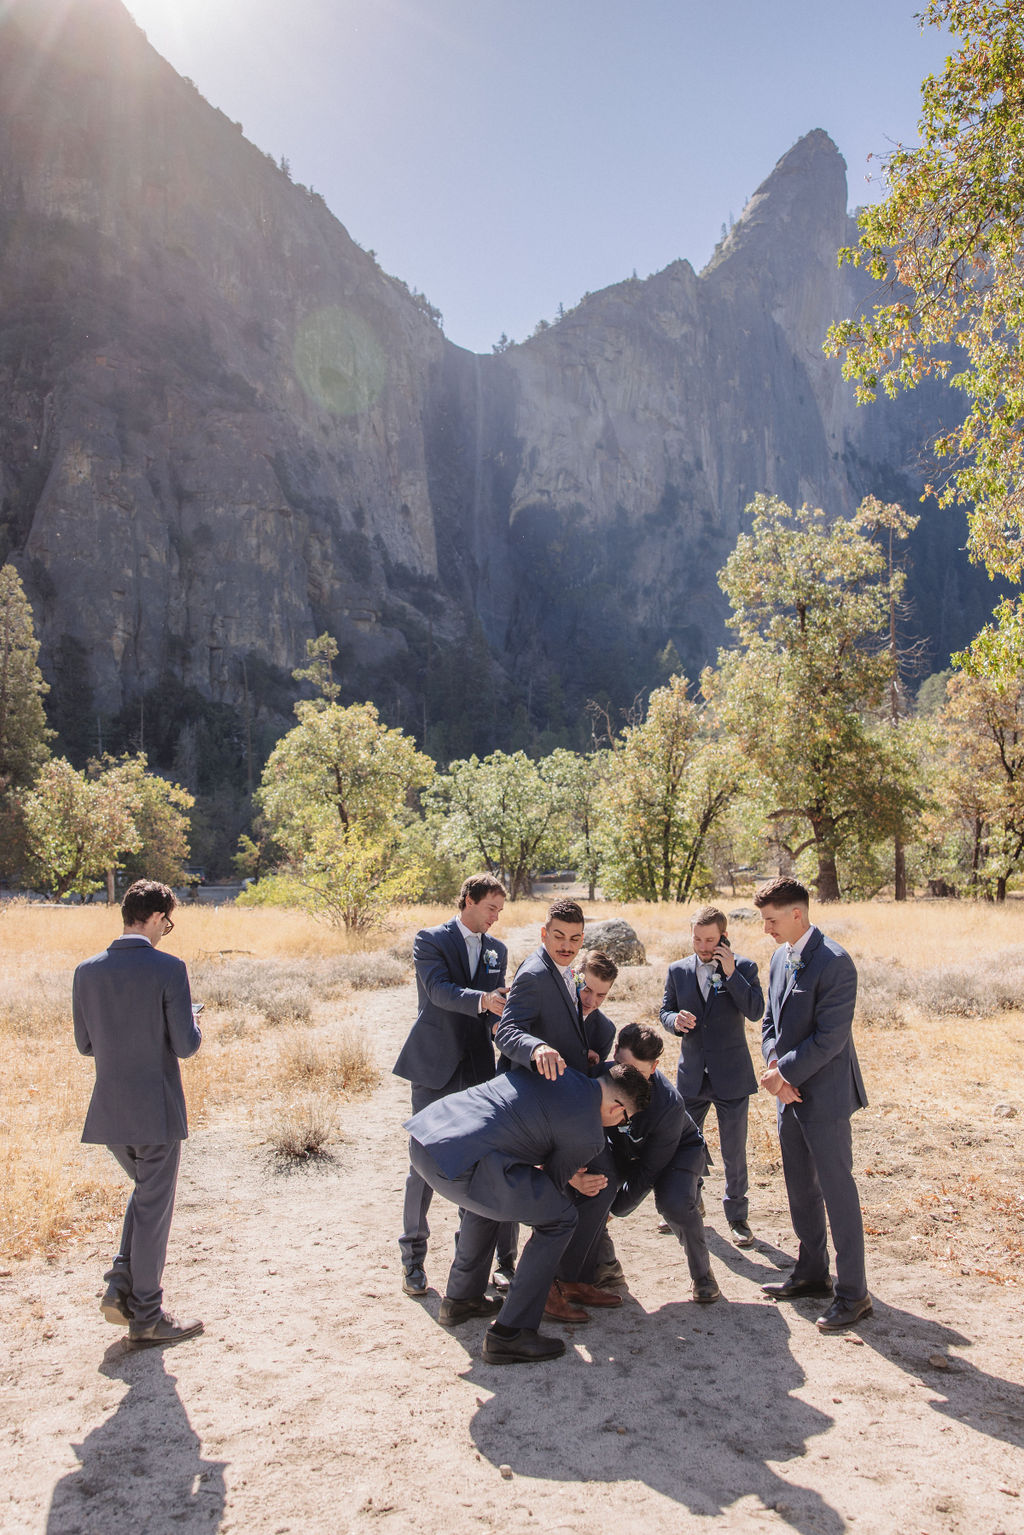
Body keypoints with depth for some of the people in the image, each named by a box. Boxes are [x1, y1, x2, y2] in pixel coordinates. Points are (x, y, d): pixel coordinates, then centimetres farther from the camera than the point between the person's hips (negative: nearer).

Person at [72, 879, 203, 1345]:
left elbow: (85, 1044, 8)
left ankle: (122, 1284, 16)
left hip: (109, 1112, 5)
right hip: (156, 1110, -5)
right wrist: (192, 1027, 6)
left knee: (146, 1193, 26)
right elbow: (185, 1046, -16)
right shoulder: (168, 970, -16)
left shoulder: (87, 971, 0)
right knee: (153, 1208, 8)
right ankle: (146, 1316, 18)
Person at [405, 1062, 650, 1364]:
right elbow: (551, 1183, 14)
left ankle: (461, 1298, 44)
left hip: (422, 1129, 9)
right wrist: (572, 1183, 36)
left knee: (489, 1194, 37)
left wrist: (568, 1177, 32)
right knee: (559, 1218, 8)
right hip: (458, 1164, -8)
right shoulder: (589, 1136, 0)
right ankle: (508, 1334, 10)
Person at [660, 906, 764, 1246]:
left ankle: (737, 1215, 25)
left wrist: (732, 974, -23)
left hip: (731, 1076, -3)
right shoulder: (678, 971, 3)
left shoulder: (743, 968, -5)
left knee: (734, 1152, 7)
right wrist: (675, 1021, -14)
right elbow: (665, 1011, 8)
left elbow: (756, 1011, -15)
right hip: (691, 1074, 3)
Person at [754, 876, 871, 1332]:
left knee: (836, 1189, -1)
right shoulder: (780, 958, 9)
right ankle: (812, 1272, 31)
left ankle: (853, 1292, 10)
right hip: (790, 1093, 8)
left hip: (824, 1094, -8)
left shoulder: (833, 962, -19)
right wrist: (775, 1071, -2)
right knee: (800, 1188, 16)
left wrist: (784, 1072, -16)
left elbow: (830, 1038, -22)